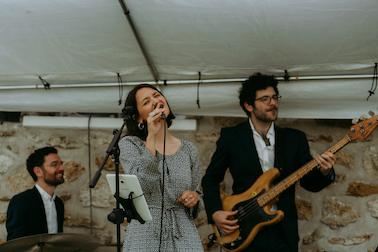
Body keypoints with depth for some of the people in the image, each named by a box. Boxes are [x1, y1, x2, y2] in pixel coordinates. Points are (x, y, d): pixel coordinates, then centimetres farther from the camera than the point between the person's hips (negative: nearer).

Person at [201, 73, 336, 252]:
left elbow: (309, 182, 7)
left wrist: (324, 173, -15)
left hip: (283, 233, 1)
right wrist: (215, 213, -7)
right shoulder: (231, 137, 2)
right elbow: (211, 178, 7)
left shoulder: (294, 138, 8)